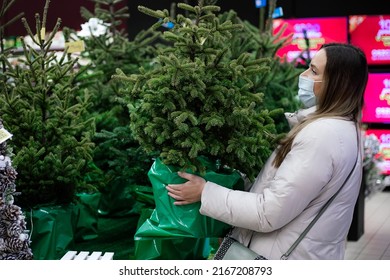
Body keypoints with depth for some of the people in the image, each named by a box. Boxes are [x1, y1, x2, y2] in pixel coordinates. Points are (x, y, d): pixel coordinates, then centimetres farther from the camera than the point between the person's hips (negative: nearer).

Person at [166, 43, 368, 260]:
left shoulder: (322, 135, -24)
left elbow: (269, 213, -24)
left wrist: (205, 192, -16)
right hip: (305, 252, 9)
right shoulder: (343, 126, 8)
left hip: (288, 258, -9)